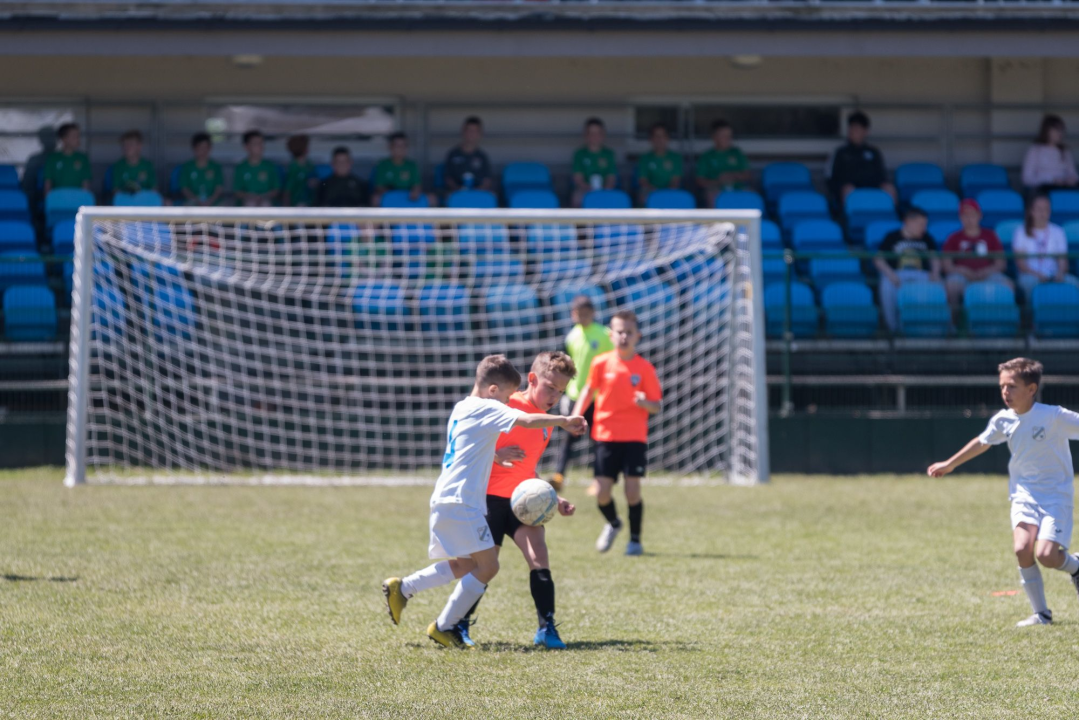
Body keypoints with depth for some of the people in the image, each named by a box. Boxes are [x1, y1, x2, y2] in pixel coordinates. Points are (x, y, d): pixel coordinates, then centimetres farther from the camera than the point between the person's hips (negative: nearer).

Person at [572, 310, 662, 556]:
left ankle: (635, 539, 11)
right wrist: (577, 415, 0)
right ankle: (613, 524, 30)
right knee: (602, 492, -3)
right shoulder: (601, 363, 0)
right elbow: (588, 390, 14)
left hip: (635, 437, -1)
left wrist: (645, 404, -21)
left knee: (633, 489, -9)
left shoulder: (644, 368, -2)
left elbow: (657, 405, 2)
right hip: (605, 435, 1)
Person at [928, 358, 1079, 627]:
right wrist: (949, 464, 29)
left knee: (1045, 555, -20)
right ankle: (1041, 613, -4)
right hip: (1024, 494, 4)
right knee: (1022, 549, -18)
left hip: (1056, 494, -4)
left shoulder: (1055, 417, -16)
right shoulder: (1003, 420, 0)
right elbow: (982, 442, 19)